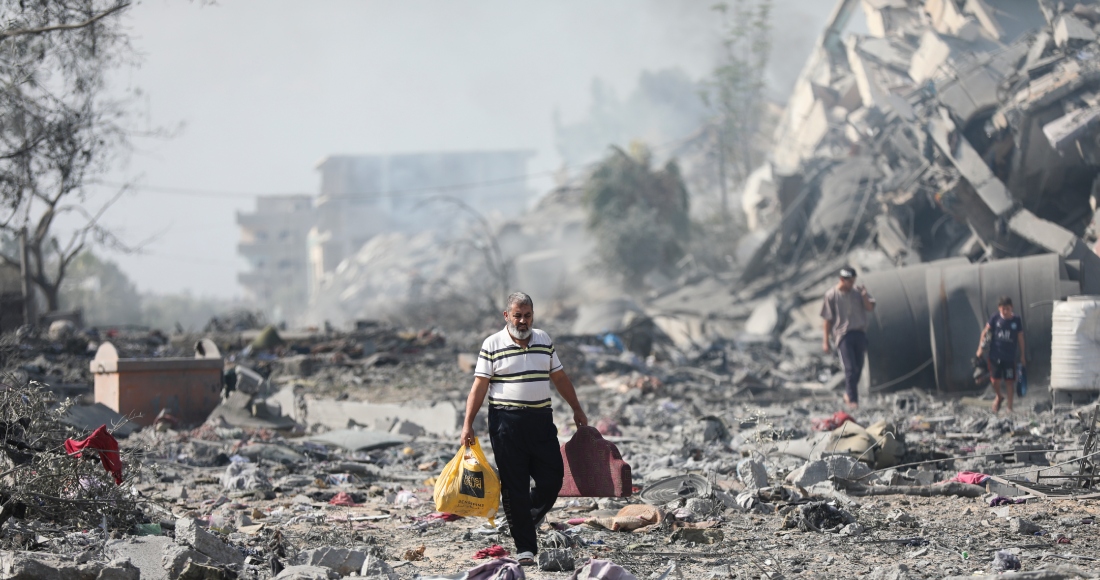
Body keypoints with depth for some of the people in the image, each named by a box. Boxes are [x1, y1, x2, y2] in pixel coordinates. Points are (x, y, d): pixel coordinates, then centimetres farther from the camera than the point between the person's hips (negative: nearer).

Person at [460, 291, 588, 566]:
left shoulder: (544, 340, 11)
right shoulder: (492, 345, -2)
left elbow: (559, 378, 19)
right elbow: (479, 387, -4)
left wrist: (577, 410, 20)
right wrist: (468, 424, -10)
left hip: (541, 420, 4)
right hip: (507, 423, -4)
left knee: (552, 478, 0)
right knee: (515, 487, -2)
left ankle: (526, 522, 28)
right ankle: (525, 546, 2)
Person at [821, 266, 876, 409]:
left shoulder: (858, 291, 6)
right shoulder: (831, 295, -3)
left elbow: (870, 308, 1)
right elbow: (828, 319, 0)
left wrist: (864, 296, -18)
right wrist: (826, 341, 1)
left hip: (860, 332, 4)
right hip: (843, 334, -4)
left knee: (858, 368, 8)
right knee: (850, 368, -12)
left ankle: (848, 394, 27)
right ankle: (852, 399, -7)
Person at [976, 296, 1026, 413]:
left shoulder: (1017, 320, -4)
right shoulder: (995, 318, -6)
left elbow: (1020, 338, 4)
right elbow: (985, 332, 2)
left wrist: (1022, 356, 7)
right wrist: (980, 347, -2)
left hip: (1010, 357, 0)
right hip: (995, 355, 0)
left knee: (1010, 382, 3)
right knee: (995, 380, 0)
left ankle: (1010, 407, 15)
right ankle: (998, 397, 33)